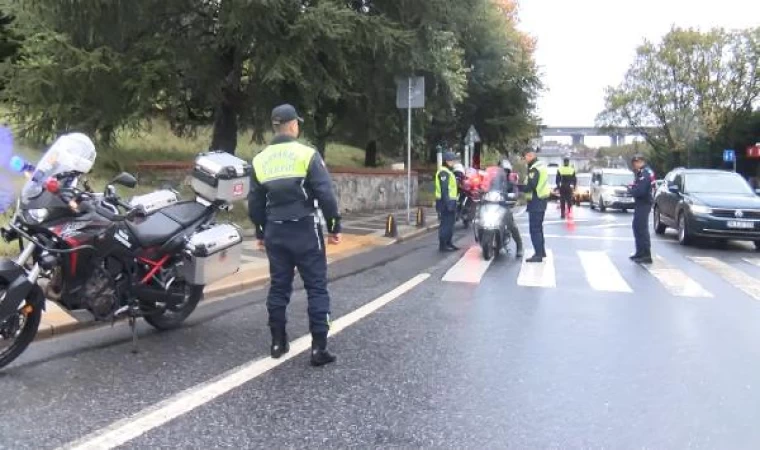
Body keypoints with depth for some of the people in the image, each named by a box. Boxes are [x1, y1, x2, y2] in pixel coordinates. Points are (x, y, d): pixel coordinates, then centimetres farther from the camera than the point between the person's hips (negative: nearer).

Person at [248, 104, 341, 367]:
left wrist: (260, 232, 22)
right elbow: (326, 195, -12)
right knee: (316, 288, 2)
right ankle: (319, 348, 2)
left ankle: (278, 343, 21)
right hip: (305, 230, -4)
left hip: (275, 232, 5)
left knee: (279, 287, 14)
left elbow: (254, 203, 11)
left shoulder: (260, 160, 5)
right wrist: (334, 226, -2)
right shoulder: (307, 155, -9)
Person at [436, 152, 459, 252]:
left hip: (450, 201, 11)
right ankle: (443, 245, -7)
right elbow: (444, 189, -21)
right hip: (446, 202, -11)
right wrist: (447, 203, -25)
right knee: (445, 224, -9)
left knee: (450, 223, 15)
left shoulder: (448, 172, 20)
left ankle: (448, 243, 23)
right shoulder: (443, 172, -14)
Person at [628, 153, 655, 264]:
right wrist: (633, 187, -1)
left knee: (642, 229, -9)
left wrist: (631, 190, -9)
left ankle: (646, 255, -7)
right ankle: (640, 252, 28)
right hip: (641, 203, 11)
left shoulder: (644, 174, -19)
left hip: (643, 204, -11)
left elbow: (640, 191, -26)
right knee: (637, 227, 18)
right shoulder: (643, 172, 14)